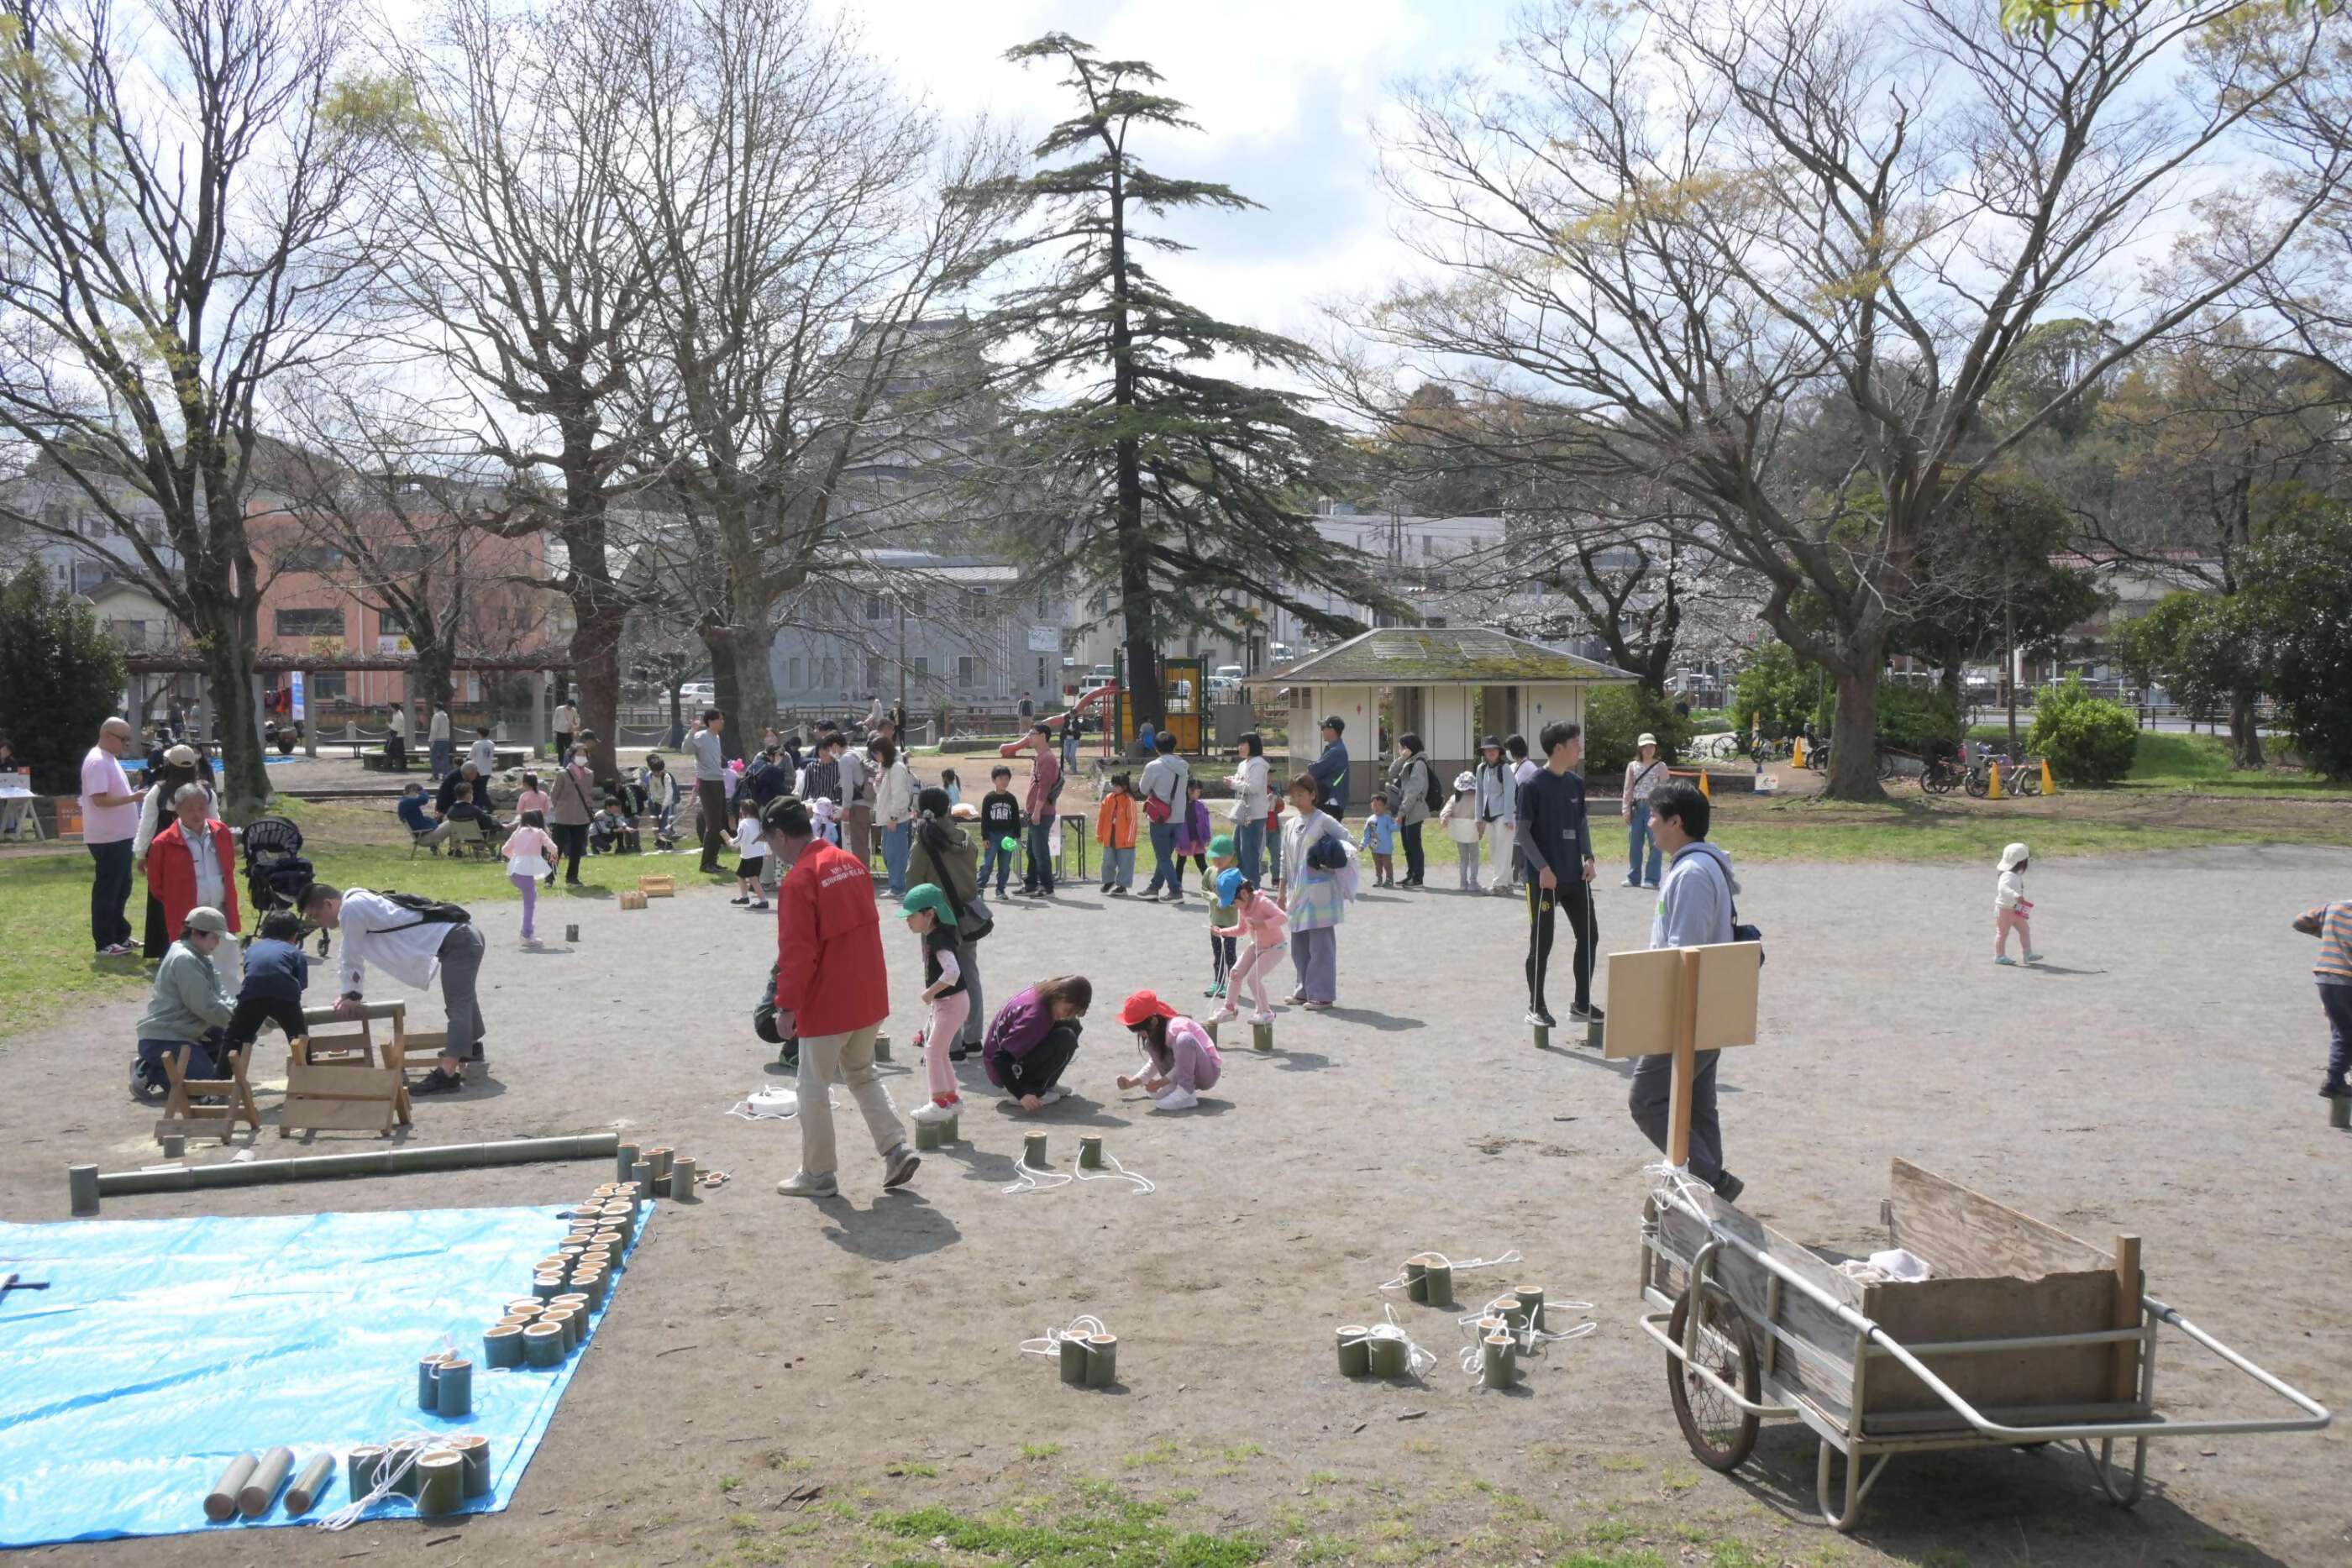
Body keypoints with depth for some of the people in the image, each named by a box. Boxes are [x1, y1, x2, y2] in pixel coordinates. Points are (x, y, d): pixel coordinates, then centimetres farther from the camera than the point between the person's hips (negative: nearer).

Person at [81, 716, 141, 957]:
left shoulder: (110, 759, 15)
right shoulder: (97, 762, -17)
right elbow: (100, 799, -25)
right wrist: (132, 798, -26)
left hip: (120, 836, 10)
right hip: (107, 838, -10)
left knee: (121, 888, 17)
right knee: (106, 890, -4)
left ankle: (120, 935, 27)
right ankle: (104, 943, 1)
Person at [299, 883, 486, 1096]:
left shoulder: (350, 909, -15)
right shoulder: (360, 905, 15)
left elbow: (351, 957, -6)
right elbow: (355, 955, 25)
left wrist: (351, 996, 5)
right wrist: (352, 995, 26)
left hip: (456, 941, -11)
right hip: (465, 934, 11)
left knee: (458, 1005, -20)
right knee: (462, 998, 30)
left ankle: (447, 1074, -29)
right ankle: (472, 1048, 50)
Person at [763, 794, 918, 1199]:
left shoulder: (799, 880, -17)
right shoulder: (850, 862, 7)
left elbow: (797, 950, -20)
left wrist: (787, 1006, -13)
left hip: (826, 1003, -8)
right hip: (870, 996, 8)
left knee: (814, 1087, 6)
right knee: (862, 1073, 22)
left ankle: (818, 1175, 15)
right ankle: (896, 1149, 12)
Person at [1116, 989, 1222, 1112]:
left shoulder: (1176, 1029, -26)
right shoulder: (1156, 1032, 2)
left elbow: (1181, 1066, -20)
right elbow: (1154, 1063, 11)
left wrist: (1159, 1083, -17)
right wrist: (1131, 1082, 5)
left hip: (1209, 1073, -8)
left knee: (1183, 1040, -34)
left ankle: (1185, 1094, -25)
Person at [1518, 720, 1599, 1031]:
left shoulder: (1576, 783, 8)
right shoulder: (1533, 785, -11)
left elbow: (1582, 823, 16)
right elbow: (1523, 831, -12)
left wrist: (1588, 858, 2)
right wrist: (1543, 868, -18)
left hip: (1575, 877, 6)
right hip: (1544, 878, -6)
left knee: (1587, 936, 8)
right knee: (1541, 943, 1)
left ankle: (1582, 1004, 20)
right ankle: (1536, 1007, 14)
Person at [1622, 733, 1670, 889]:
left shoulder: (1660, 766, 2)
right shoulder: (1632, 766, 9)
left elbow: (1664, 789, -1)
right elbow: (1628, 789, 8)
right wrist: (1626, 809, 2)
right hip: (1637, 807, 3)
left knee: (1655, 844, -3)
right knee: (1634, 843, 7)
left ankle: (1651, 879, 0)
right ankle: (1633, 877, 15)